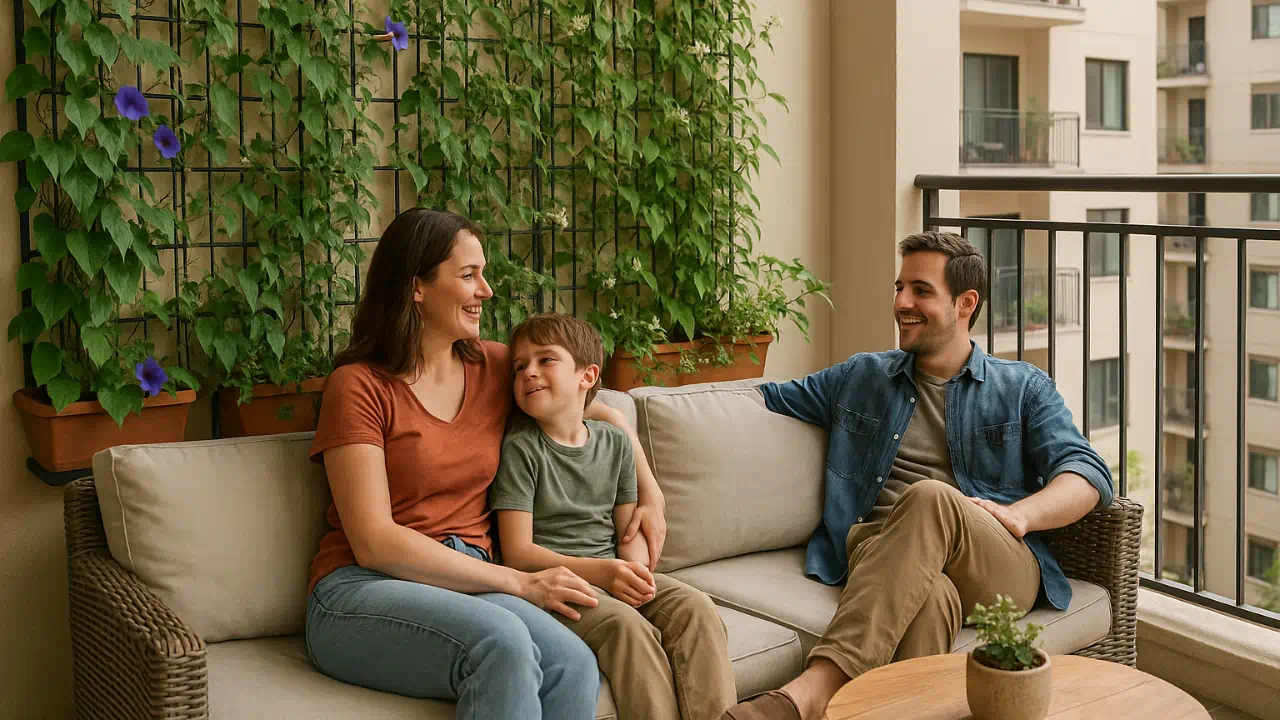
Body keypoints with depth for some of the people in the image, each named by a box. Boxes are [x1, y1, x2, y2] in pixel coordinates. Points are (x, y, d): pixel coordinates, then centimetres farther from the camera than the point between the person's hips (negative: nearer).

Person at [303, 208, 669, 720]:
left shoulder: (492, 366, 11)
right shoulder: (359, 386, -5)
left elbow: (599, 411, 28)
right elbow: (374, 544, -12)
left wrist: (650, 492, 12)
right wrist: (519, 583, -15)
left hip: (468, 586, 4)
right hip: (363, 589, -4)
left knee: (575, 668, -29)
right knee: (504, 643, -36)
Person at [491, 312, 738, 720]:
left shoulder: (614, 444, 12)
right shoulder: (520, 447, -4)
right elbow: (518, 553, -10)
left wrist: (636, 570, -12)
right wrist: (601, 571, -22)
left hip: (612, 574, 5)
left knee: (695, 607, -20)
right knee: (627, 624, -32)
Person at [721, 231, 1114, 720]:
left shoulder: (1023, 388, 18)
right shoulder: (859, 377, 25)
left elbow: (1089, 475, 5)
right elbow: (767, 398, 29)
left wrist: (1017, 514, -16)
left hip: (1000, 569, -1)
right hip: (878, 552, 2)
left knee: (930, 497, -37)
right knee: (930, 596, -38)